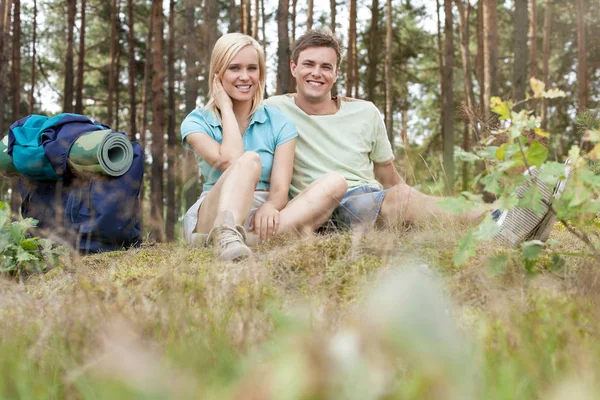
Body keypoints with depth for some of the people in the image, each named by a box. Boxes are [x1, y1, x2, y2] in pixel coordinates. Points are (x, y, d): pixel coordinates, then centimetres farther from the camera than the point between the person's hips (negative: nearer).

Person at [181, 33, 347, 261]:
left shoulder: (278, 123, 11)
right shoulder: (196, 122, 6)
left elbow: (280, 189, -3)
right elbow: (229, 161, -15)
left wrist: (270, 207, -28)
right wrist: (226, 108, -2)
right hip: (211, 218, -3)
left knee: (334, 182, -21)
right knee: (250, 160, -30)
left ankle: (255, 241, -42)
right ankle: (226, 234, -60)